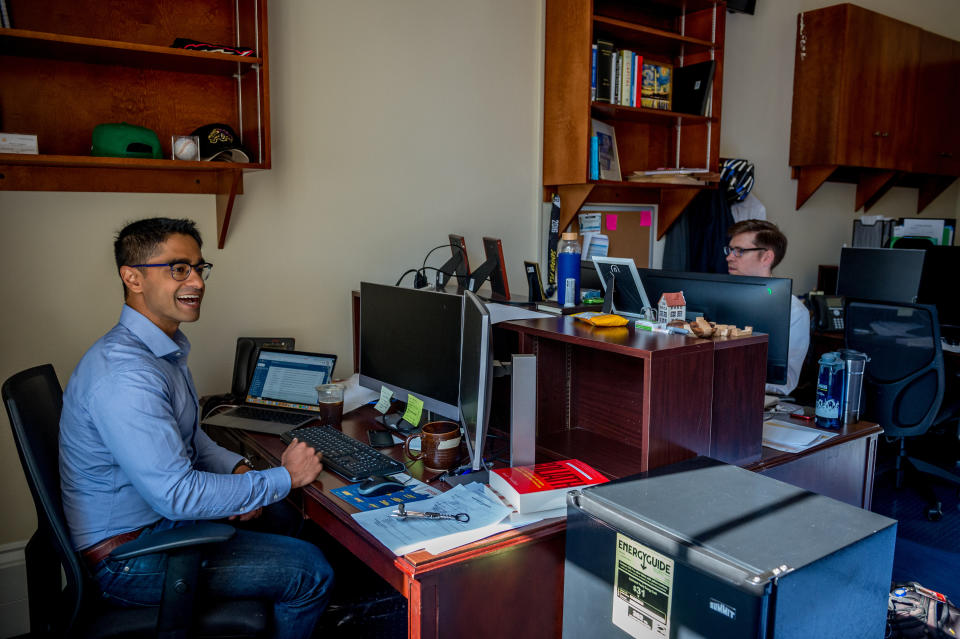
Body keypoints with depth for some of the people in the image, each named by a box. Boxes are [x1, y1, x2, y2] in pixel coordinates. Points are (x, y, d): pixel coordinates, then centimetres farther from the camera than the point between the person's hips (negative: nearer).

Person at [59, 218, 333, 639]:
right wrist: (285, 477, -22)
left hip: (160, 519, 10)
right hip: (129, 556, -10)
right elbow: (176, 495, -31)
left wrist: (236, 469, -3)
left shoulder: (164, 347, 5)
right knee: (310, 572, -9)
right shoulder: (125, 374, -30)